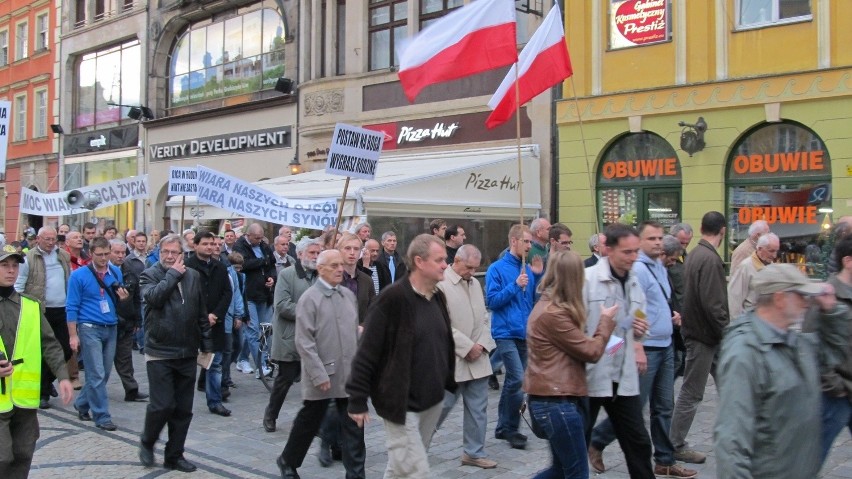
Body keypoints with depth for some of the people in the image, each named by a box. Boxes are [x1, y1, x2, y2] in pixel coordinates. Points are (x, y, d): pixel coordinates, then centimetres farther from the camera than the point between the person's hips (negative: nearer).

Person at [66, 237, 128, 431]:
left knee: (104, 373, 11)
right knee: (97, 375, -6)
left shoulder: (116, 273, 6)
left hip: (111, 328, 5)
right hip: (90, 329, -5)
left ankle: (82, 404, 31)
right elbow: (72, 307, -6)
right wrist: (73, 335, -10)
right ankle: (102, 416, 3)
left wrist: (123, 297, -6)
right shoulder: (79, 275, -7)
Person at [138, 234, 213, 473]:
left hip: (187, 354, 4)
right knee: (162, 405, -7)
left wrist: (206, 345, 11)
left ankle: (174, 455, 21)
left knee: (183, 409, 8)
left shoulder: (193, 276, 9)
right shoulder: (149, 274, -1)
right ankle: (147, 442, 21)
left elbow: (202, 314, 12)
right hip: (160, 353, -4)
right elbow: (154, 296, -24)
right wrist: (173, 274, -14)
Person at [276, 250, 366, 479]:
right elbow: (304, 342, -14)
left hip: (349, 374, 5)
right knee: (309, 423, 12)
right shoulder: (310, 298, -10)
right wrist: (319, 375, -17)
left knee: (354, 426, 3)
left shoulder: (348, 295, 8)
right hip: (322, 376, -5)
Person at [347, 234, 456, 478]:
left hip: (432, 401, 7)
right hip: (401, 404, -7)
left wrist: (450, 383, 18)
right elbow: (367, 352, -16)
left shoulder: (438, 297, 7)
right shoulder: (393, 298, -17)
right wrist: (357, 400, -15)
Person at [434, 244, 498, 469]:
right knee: (440, 406, 1)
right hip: (451, 360, -6)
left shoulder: (476, 284, 12)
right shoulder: (441, 284, -11)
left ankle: (474, 452, 22)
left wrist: (482, 345, -2)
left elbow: (485, 318, 15)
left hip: (477, 359, 7)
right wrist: (467, 347, -14)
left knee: (478, 409, 10)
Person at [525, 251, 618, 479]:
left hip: (551, 398, 10)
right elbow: (591, 352, -12)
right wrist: (606, 320, 2)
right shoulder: (553, 314, -20)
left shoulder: (546, 306, 12)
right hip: (556, 401, -10)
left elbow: (577, 346, 16)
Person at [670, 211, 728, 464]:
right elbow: (712, 304, -25)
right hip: (703, 336, -9)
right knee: (691, 394, 1)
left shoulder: (695, 254, 9)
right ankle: (676, 446, 12)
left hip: (702, 331, 9)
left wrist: (723, 331, 17)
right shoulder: (710, 259, -20)